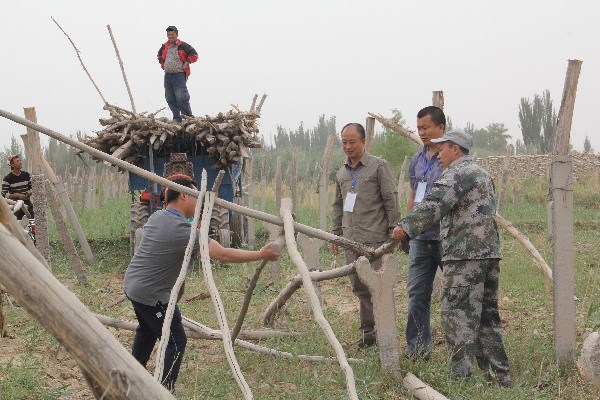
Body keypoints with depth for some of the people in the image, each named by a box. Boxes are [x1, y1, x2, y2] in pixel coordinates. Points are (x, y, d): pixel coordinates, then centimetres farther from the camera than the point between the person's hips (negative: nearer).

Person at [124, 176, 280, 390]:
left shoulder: (156, 217, 2)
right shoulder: (183, 230, -25)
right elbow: (223, 254, -27)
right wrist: (261, 254, -20)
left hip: (133, 283, 10)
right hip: (151, 295, -9)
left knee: (147, 330, 29)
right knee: (176, 342, -3)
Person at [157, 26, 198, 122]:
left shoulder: (183, 46, -5)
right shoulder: (164, 46, 12)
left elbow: (194, 55, -5)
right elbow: (159, 55, 32)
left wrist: (186, 63, -8)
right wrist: (162, 64, 17)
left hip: (179, 75, -6)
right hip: (167, 76, 6)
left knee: (181, 98, -12)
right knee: (170, 99, 7)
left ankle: (188, 117, -2)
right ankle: (177, 118, 15)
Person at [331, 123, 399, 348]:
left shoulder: (378, 166, -2)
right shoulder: (342, 173, 17)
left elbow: (391, 200, -4)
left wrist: (394, 230, -8)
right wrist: (336, 233, 19)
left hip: (374, 238, -6)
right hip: (351, 240, 6)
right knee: (359, 287, 8)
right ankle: (368, 331, 16)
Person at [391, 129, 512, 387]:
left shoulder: (458, 173, -8)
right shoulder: (482, 174, 23)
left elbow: (435, 204, -23)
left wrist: (407, 227, -27)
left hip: (465, 256, -10)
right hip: (490, 253, 10)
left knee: (458, 315, -7)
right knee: (487, 315, 14)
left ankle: (461, 377, -9)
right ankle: (500, 376, 18)